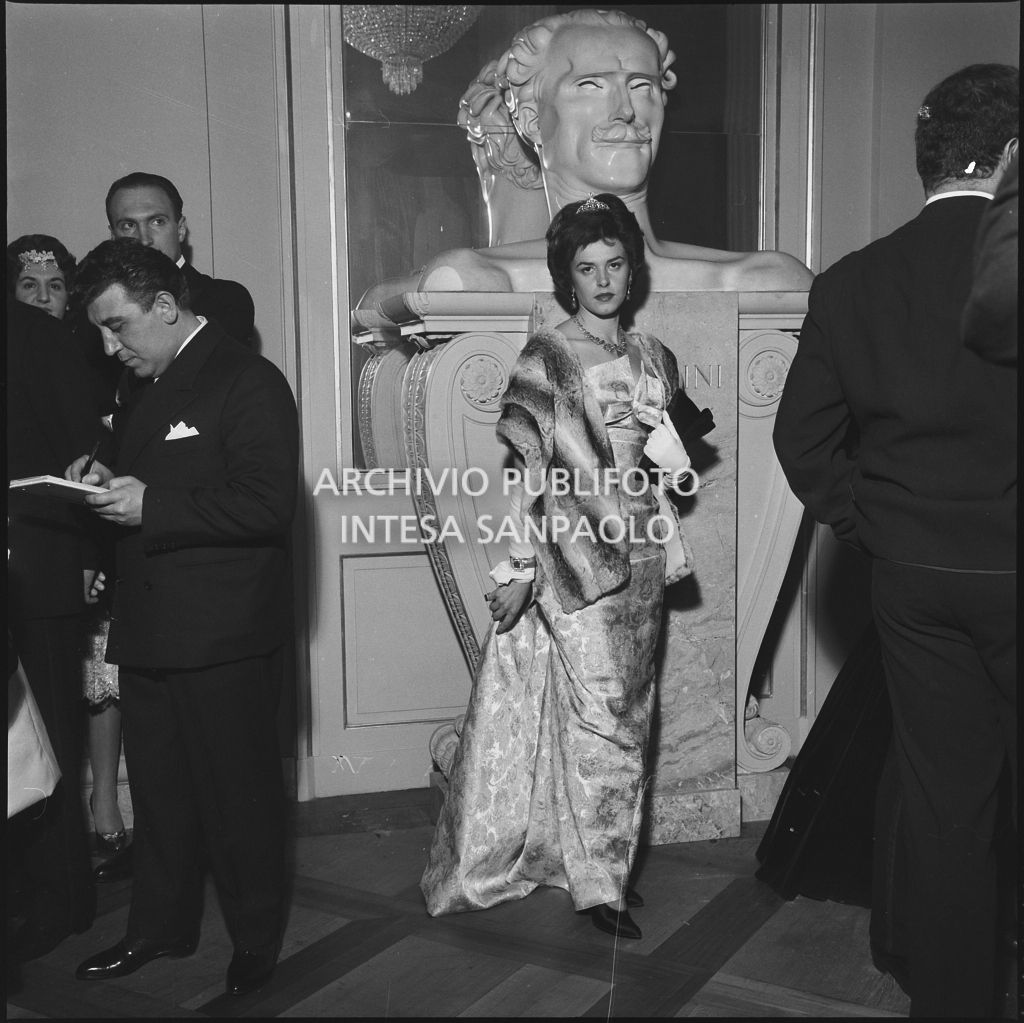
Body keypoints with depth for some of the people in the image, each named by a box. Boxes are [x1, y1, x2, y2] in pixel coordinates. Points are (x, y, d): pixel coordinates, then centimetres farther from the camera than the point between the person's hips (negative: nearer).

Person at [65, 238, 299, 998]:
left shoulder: (248, 381, -12)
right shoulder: (147, 390, 15)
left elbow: (269, 502, -22)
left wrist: (150, 505, -21)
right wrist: (108, 484, 3)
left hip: (224, 639, -8)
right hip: (150, 632, 8)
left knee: (238, 792, 6)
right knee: (158, 791, 18)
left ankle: (257, 942, 23)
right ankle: (160, 927, 35)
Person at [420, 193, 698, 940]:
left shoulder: (652, 359, 11)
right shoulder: (547, 358, -6)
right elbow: (533, 471, -11)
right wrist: (520, 569, -14)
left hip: (638, 554, 6)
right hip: (573, 556, -6)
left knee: (630, 713, 11)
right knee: (600, 716, -4)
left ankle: (608, 860, 25)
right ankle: (598, 881, 9)